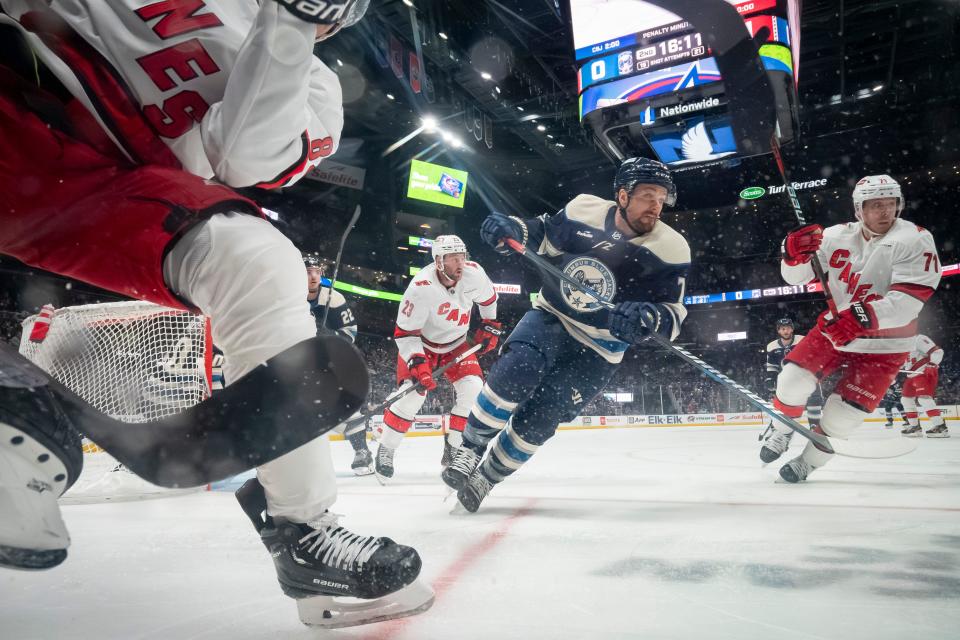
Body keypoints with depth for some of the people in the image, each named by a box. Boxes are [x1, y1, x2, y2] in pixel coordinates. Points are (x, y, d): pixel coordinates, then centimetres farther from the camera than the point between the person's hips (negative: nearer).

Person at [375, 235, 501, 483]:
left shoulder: (474, 273, -20)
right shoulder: (421, 288, -33)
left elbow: (488, 297, 5)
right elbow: (404, 334, -27)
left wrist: (490, 326, 5)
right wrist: (417, 362, -37)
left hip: (456, 344, 4)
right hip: (420, 344, -4)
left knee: (473, 387, -14)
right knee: (414, 394, -17)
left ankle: (454, 447, 3)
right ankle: (385, 450, 4)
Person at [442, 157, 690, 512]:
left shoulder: (671, 249, -13)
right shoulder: (582, 209, -9)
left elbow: (673, 314, -9)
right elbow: (543, 234, 8)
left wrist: (646, 319, -32)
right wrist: (511, 229, -14)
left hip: (597, 349, -1)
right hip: (550, 316, 1)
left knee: (536, 419, -6)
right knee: (515, 371, -26)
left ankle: (487, 476, 17)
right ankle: (471, 449, -3)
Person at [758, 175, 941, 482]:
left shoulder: (915, 240, -17)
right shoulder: (837, 236, -5)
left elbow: (908, 301, -28)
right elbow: (796, 276, -5)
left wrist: (862, 316, -44)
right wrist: (794, 253, -28)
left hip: (883, 343, -3)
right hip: (835, 327, 3)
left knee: (844, 411, -9)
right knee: (793, 377, -10)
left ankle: (809, 460, 17)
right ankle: (781, 431, 20)